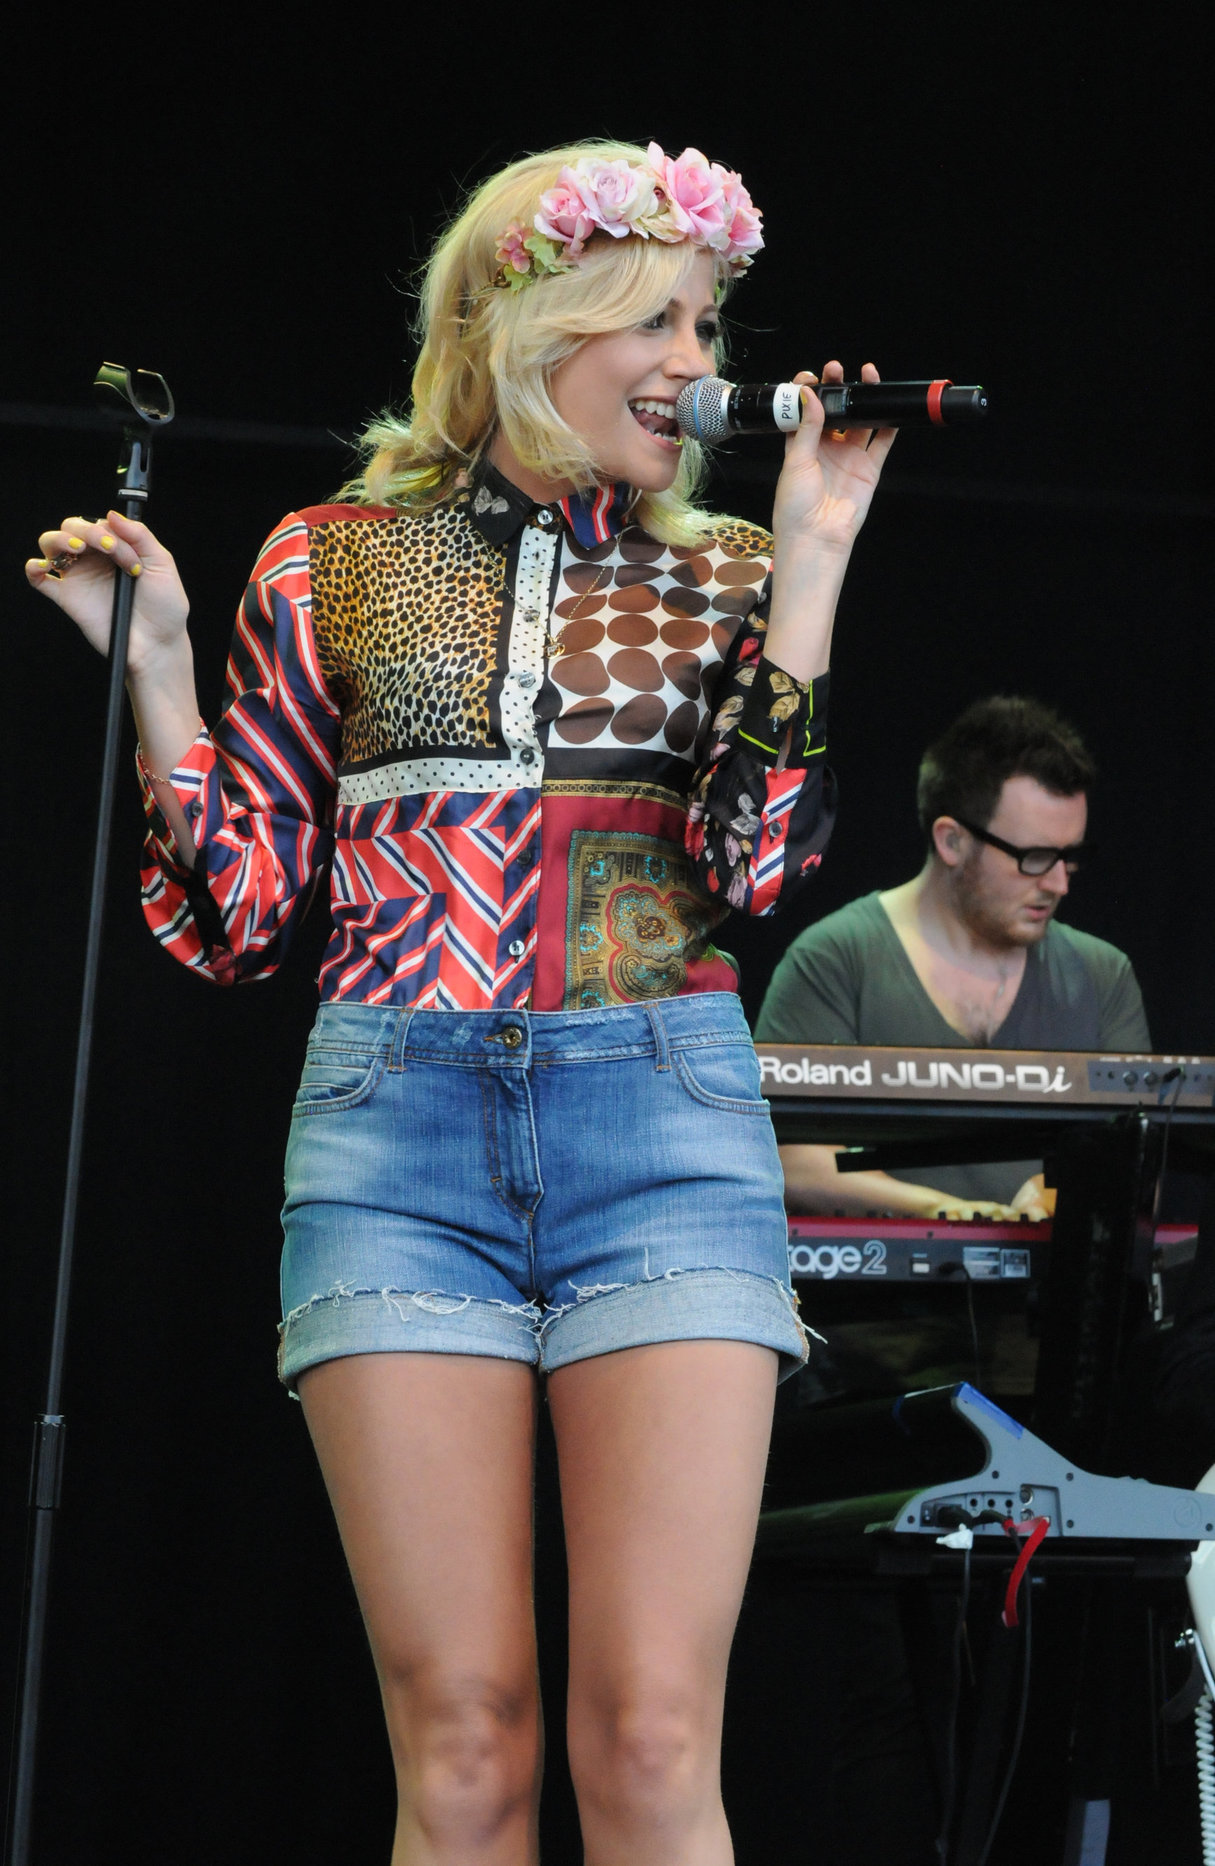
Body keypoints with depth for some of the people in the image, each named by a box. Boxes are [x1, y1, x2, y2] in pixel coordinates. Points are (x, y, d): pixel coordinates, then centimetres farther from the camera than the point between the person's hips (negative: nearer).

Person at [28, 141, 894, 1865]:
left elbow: (762, 861, -4)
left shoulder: (726, 579, 13)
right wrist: (155, 662, 1)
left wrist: (811, 562, -3)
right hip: (400, 1124, 0)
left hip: (664, 1125, 0)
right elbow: (236, 915, 11)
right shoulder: (337, 560, 11)